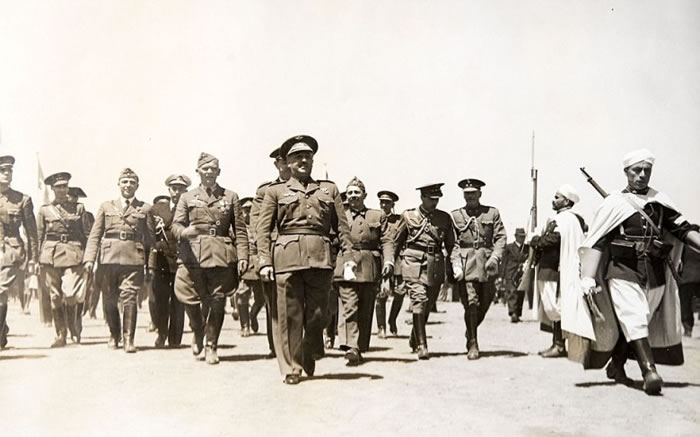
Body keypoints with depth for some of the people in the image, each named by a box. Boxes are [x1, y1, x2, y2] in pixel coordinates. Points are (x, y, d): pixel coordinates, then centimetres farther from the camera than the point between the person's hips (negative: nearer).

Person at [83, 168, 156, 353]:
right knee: (109, 300, 6)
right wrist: (89, 258, -1)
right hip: (109, 258, 2)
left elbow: (151, 239, 8)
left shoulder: (145, 209, 11)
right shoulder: (106, 207, 15)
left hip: (134, 259, -2)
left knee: (129, 298, -12)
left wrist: (150, 265, 2)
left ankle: (129, 339, -5)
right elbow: (95, 235, 11)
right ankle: (114, 335, 25)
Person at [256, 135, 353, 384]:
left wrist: (349, 254, 4)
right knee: (290, 314, -3)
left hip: (320, 257, 2)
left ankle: (309, 359, 24)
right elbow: (263, 230, 6)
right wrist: (264, 261, -4)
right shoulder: (275, 191, 13)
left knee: (317, 313, 3)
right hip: (288, 257, -1)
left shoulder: (329, 189, 19)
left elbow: (342, 226, 15)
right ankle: (291, 367, 6)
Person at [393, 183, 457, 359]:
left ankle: (414, 339, 33)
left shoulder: (445, 218, 12)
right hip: (414, 263, -3)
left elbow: (451, 244, 17)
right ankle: (421, 345, -15)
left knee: (428, 305, 9)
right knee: (419, 300, -16)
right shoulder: (409, 216, 5)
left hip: (436, 265, 3)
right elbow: (396, 241, 13)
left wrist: (455, 265, 8)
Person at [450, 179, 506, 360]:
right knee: (471, 303, -9)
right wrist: (456, 264, -10)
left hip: (487, 262, 2)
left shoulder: (492, 213, 10)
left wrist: (495, 257, -11)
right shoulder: (456, 215, 8)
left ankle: (471, 332, 35)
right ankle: (473, 344, -1)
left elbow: (500, 237, 5)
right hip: (466, 263, -2)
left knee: (485, 302, 8)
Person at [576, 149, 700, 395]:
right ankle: (650, 371, -23)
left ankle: (616, 366, 28)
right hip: (623, 272, -4)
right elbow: (596, 242, -5)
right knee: (634, 321, -16)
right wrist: (588, 276, -14)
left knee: (630, 324, 11)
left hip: (655, 275, 4)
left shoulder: (660, 202, 12)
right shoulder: (615, 203, 0)